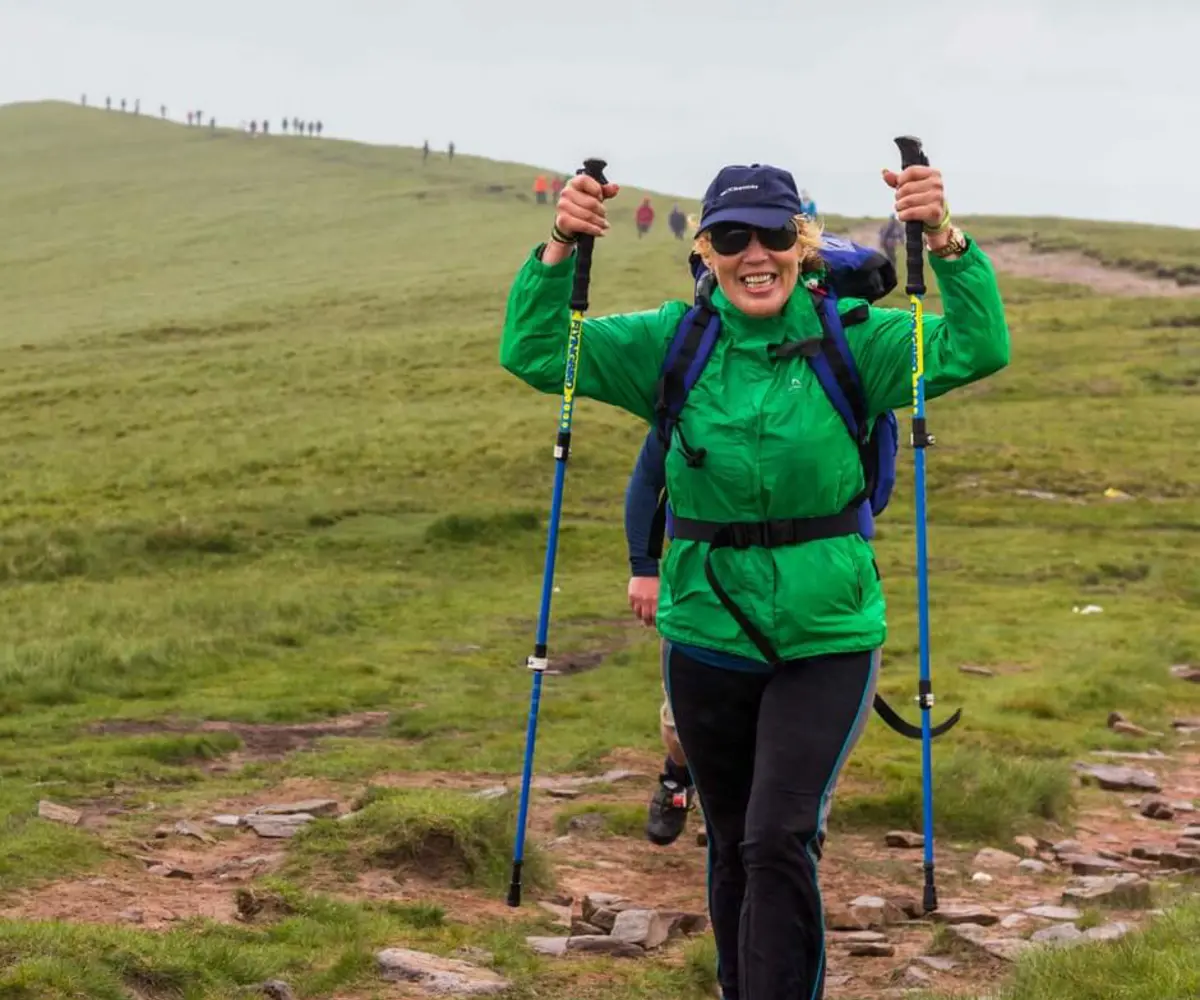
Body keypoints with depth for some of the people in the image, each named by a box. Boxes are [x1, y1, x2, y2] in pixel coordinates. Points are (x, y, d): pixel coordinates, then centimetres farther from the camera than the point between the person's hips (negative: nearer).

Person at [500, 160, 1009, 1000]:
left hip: (825, 637, -3)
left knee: (780, 842, -13)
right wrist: (560, 251, -21)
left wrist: (946, 241, -33)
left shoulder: (848, 337, -7)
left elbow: (978, 350, -19)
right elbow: (534, 354, -6)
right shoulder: (675, 342, -2)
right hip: (708, 636, 3)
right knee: (732, 846, 16)